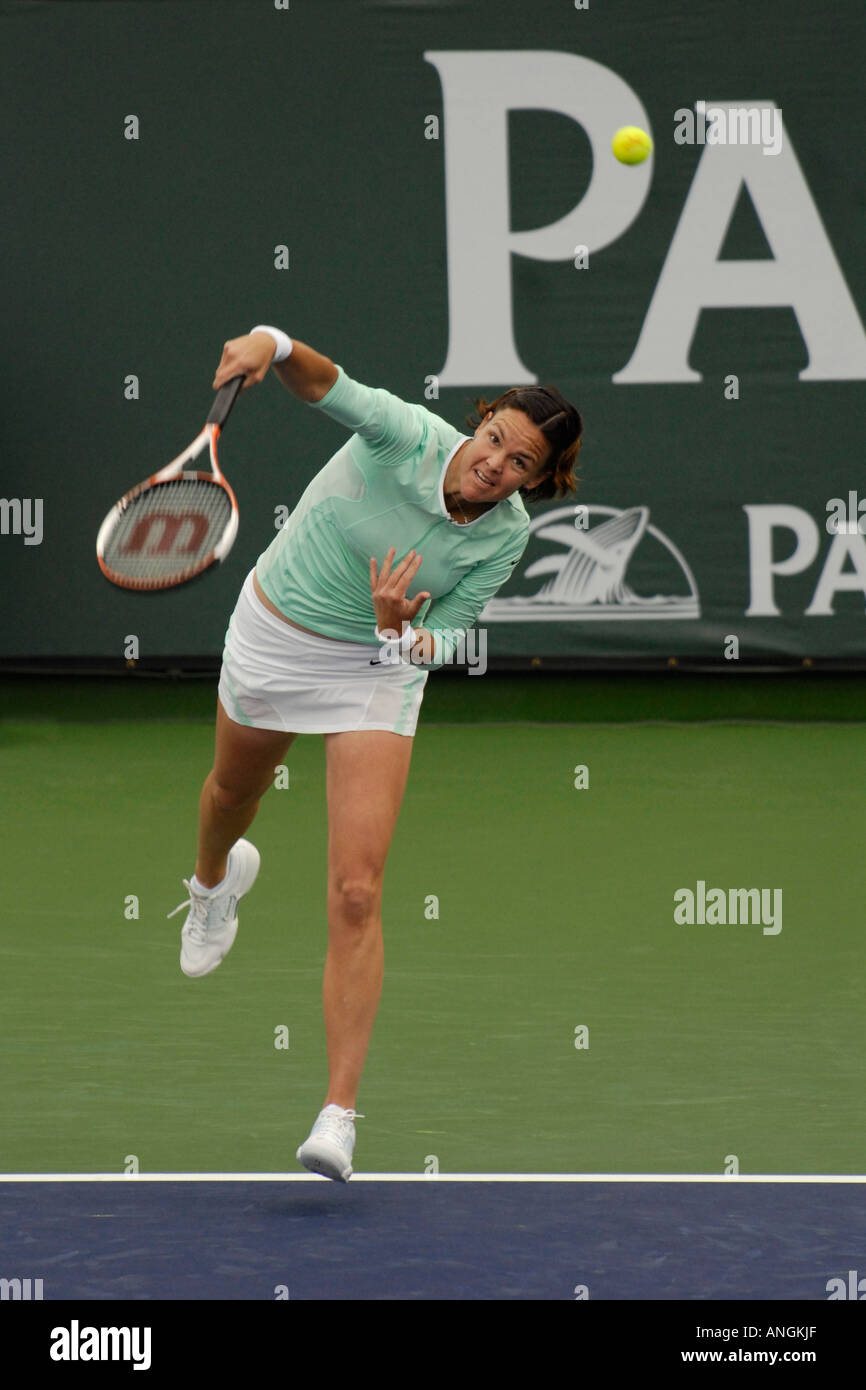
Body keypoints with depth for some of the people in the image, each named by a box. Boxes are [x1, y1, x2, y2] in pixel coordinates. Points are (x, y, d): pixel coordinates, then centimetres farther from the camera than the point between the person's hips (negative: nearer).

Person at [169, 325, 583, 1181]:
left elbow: (450, 634, -10)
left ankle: (339, 1115, -15)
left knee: (356, 895, -14)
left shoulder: (507, 534, -19)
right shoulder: (407, 437, -27)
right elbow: (328, 385, -45)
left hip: (375, 673, 0)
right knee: (235, 790, 31)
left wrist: (403, 633, -32)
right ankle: (215, 879, 71)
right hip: (273, 631, 0)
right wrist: (272, 346, -66)